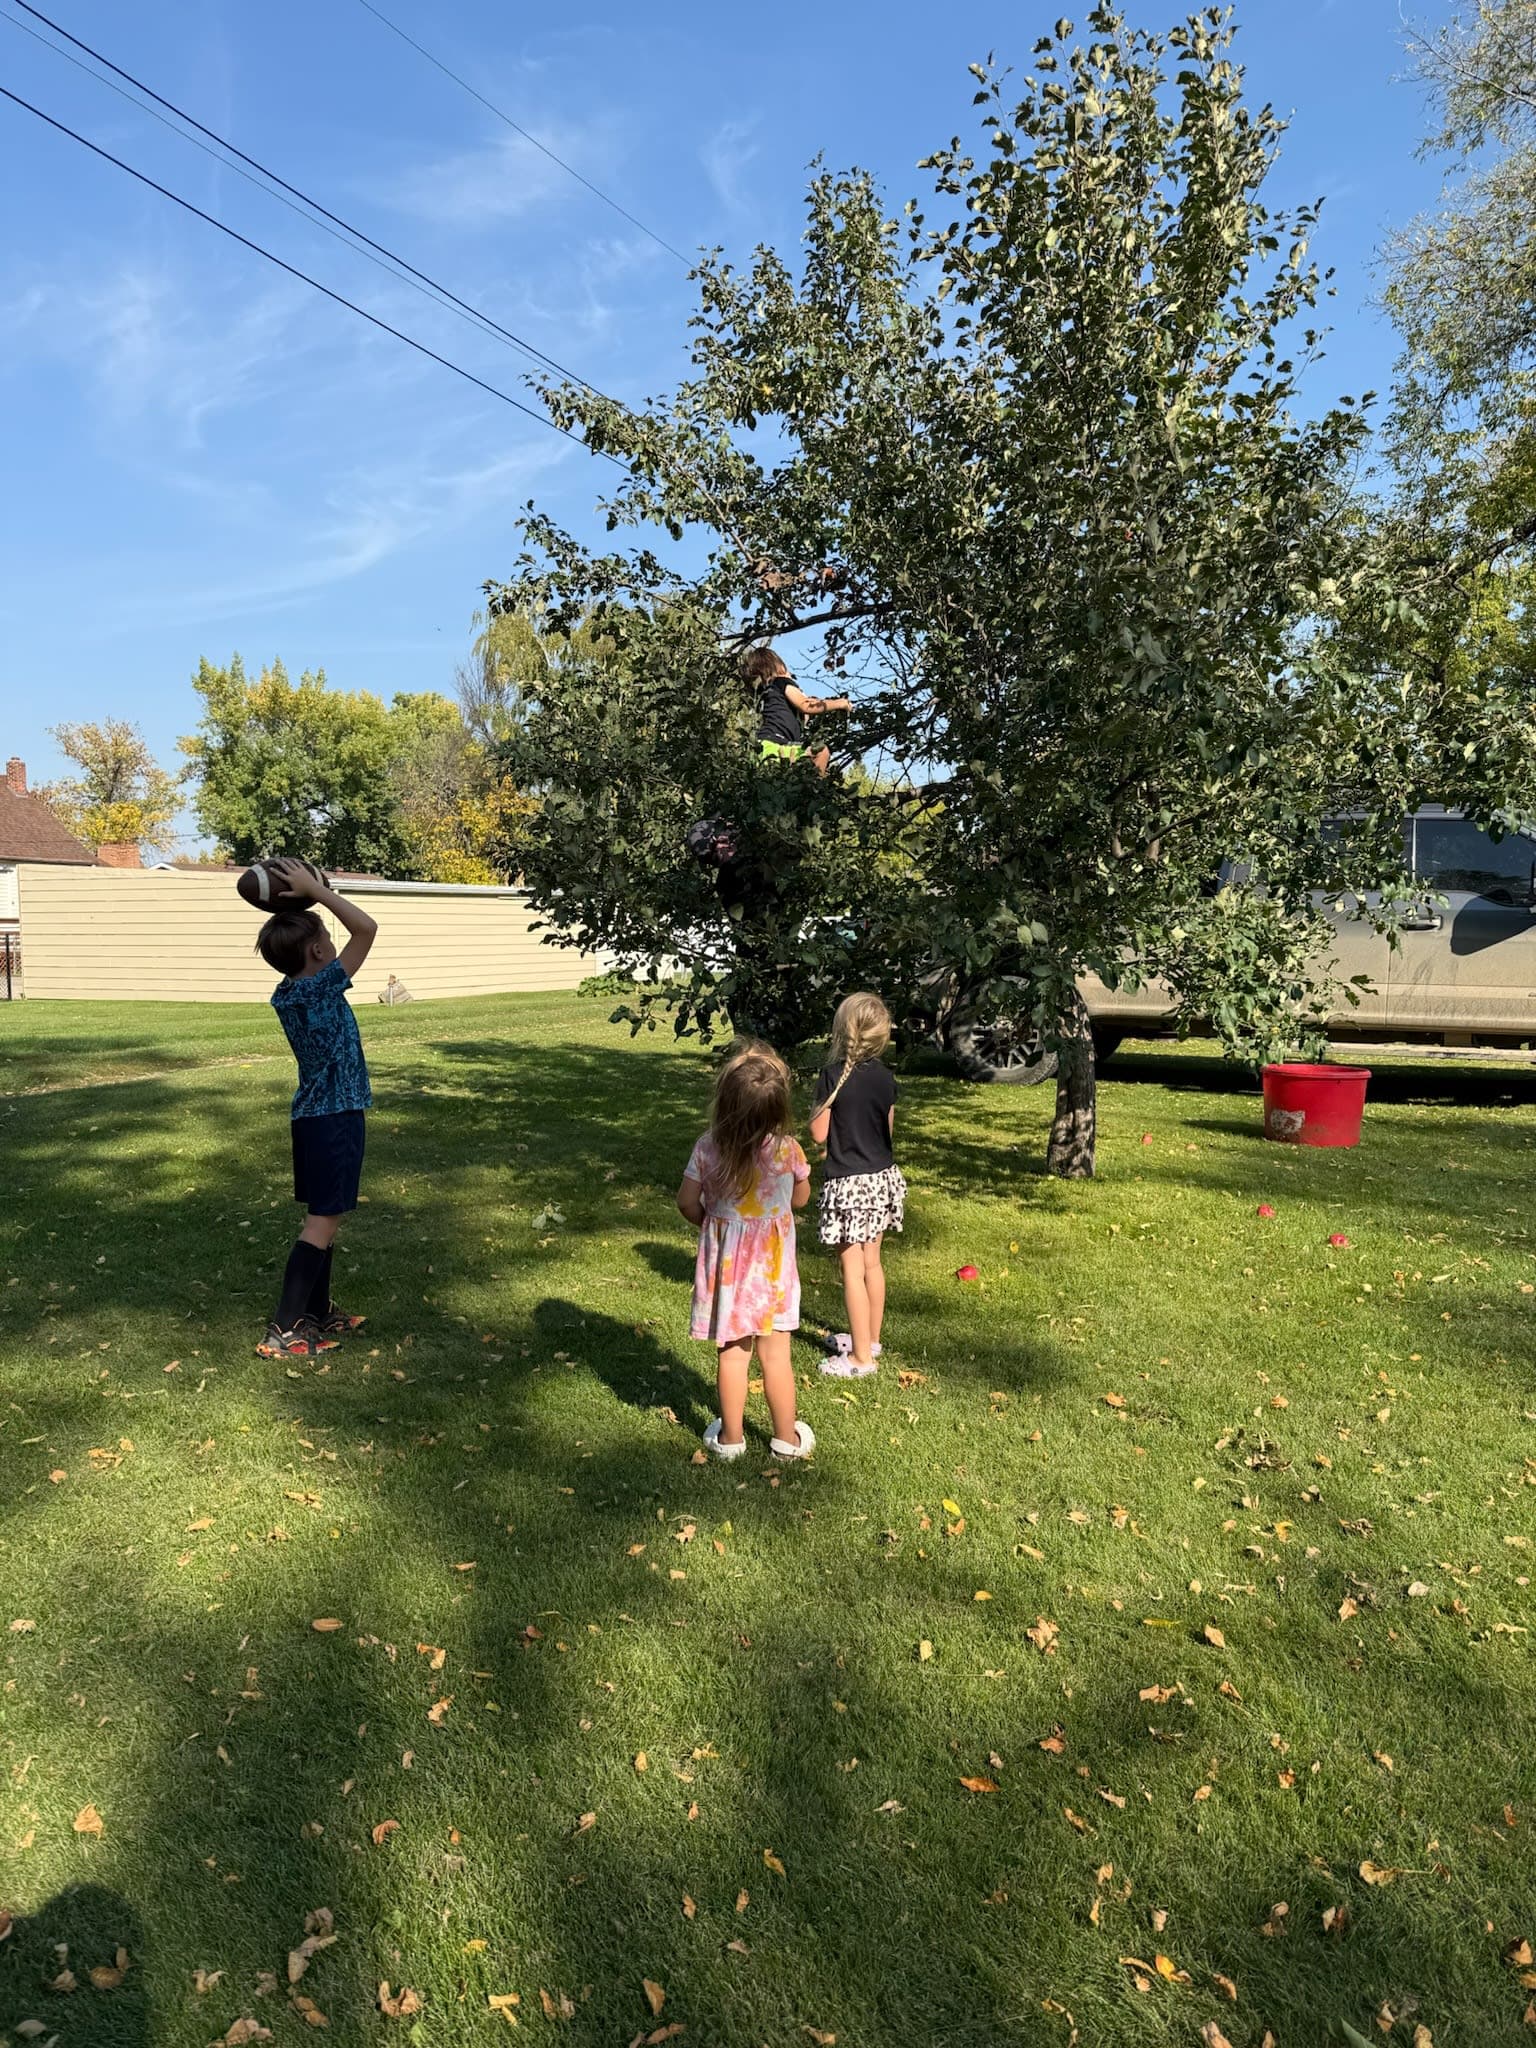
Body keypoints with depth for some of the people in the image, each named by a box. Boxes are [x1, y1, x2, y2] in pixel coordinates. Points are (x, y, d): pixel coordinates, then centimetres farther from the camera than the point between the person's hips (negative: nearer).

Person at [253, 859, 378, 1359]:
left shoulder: (285, 993, 5)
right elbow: (365, 927, -22)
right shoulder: (321, 988, -18)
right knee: (323, 1222, -5)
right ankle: (283, 1331, -5)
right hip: (335, 1117, -9)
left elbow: (290, 942, 23)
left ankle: (317, 1313, 25)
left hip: (314, 1114, 9)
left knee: (325, 1217, 16)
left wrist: (304, 900, 7)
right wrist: (314, 891, -15)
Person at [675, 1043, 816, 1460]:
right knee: (775, 1354, 11)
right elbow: (801, 1198, 1)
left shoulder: (708, 1148, -15)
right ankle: (786, 1438, 26)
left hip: (726, 1261, 1)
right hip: (772, 1265, -1)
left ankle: (730, 1437, 26)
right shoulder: (787, 1149, -16)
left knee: (732, 1352, 14)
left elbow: (688, 1202, -7)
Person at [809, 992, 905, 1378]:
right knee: (872, 1262, 18)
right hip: (882, 1177, 6)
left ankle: (861, 1357, 8)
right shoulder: (885, 1077, 1)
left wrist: (818, 1106, 5)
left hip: (848, 1183, -6)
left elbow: (819, 1134, -11)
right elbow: (888, 1129, 9)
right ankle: (870, 1338, 33)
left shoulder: (833, 1075, -16)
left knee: (852, 1267, 1)